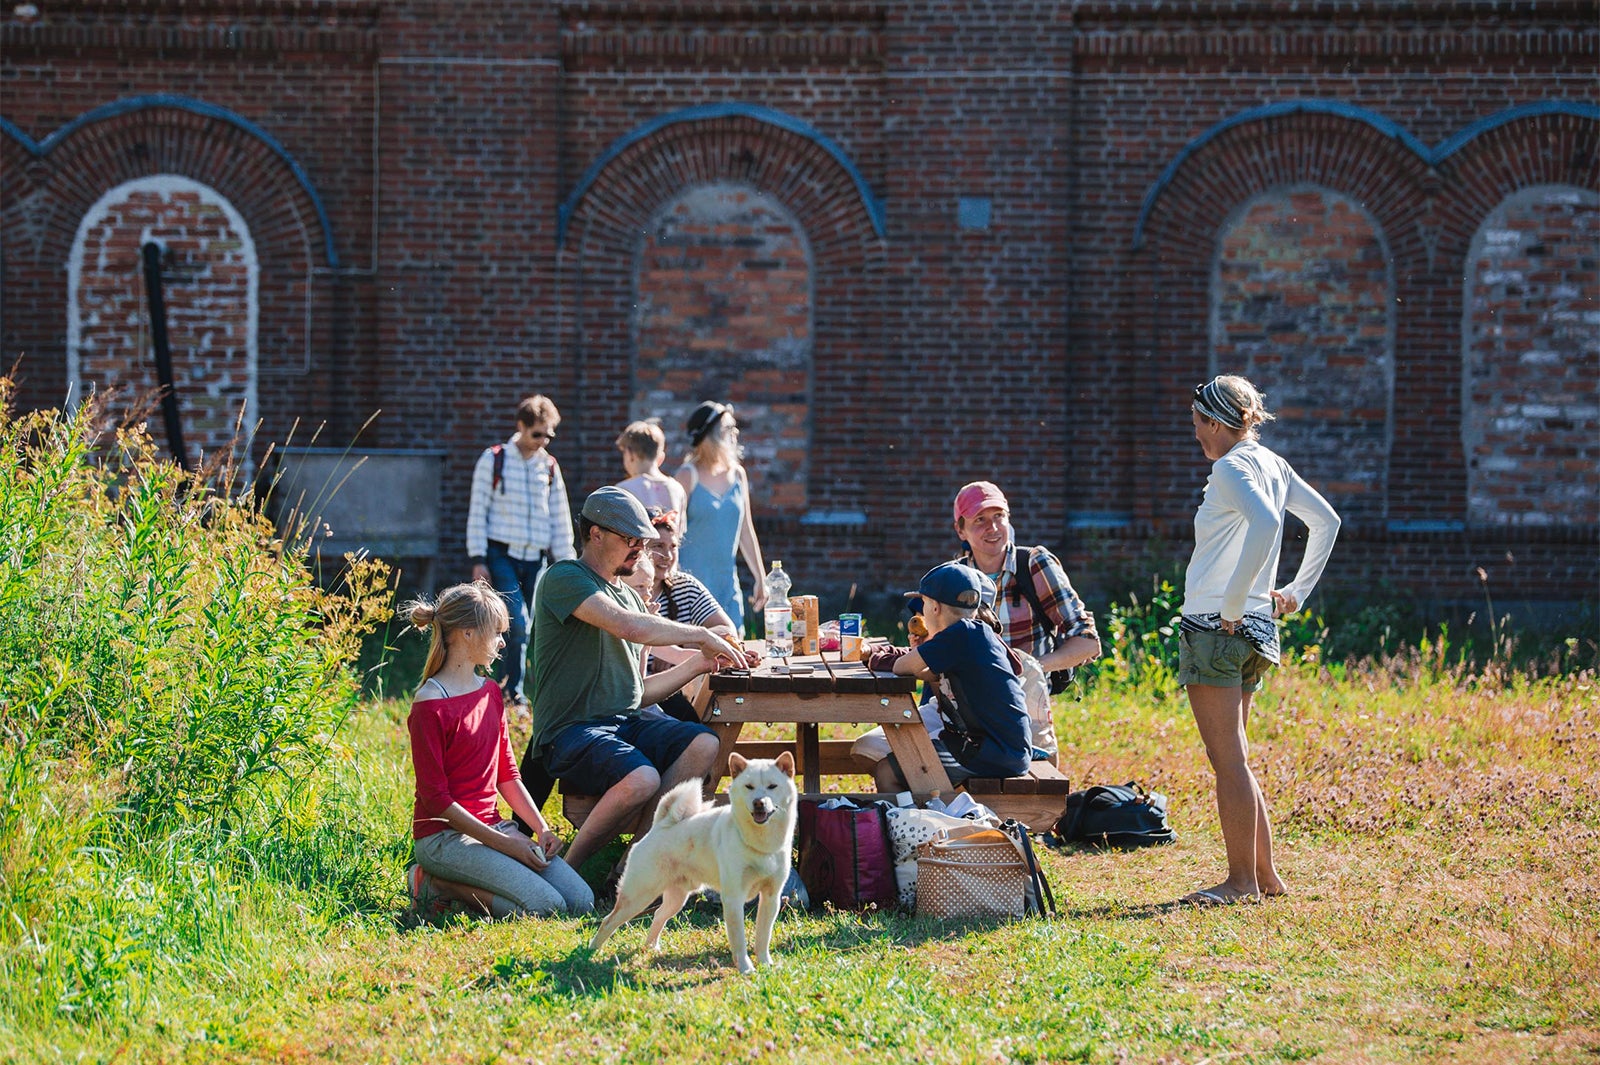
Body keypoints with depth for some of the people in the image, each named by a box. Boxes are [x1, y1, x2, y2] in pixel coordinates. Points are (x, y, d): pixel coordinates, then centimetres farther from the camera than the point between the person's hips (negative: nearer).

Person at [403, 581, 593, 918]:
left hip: (492, 825, 9)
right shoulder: (430, 705, -13)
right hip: (446, 836, -9)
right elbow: (434, 796, -15)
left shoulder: (490, 692, 13)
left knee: (581, 901, -8)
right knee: (546, 906, -24)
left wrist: (541, 829, 2)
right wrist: (502, 843, -18)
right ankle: (438, 884, -6)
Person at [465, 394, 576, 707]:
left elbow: (560, 519, 15)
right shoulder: (494, 459, 1)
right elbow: (477, 511, 1)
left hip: (535, 560, 4)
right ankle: (513, 692, -6)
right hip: (501, 555, -4)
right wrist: (478, 560, -5)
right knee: (518, 624, -16)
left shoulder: (549, 466, 11)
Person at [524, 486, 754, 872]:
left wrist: (700, 664, 10)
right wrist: (703, 636, -12)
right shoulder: (564, 579, -5)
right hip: (571, 730, -8)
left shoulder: (630, 597, 22)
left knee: (704, 745, -20)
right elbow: (628, 627, -21)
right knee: (641, 780, -35)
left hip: (625, 724, 8)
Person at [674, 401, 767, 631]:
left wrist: (760, 579, 17)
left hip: (728, 584, 6)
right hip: (693, 582, -6)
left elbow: (746, 533, 17)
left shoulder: (737, 474, 10)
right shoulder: (688, 476, -7)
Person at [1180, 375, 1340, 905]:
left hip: (1217, 627, -9)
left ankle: (1242, 881, -2)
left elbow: (1265, 524, -30)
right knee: (1231, 758, 16)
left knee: (1228, 760, -5)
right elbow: (1326, 520, 20)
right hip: (1255, 630, 9)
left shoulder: (1231, 469, -13)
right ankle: (1266, 875, 18)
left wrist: (1232, 602, -24)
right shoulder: (1272, 464, 14)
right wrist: (1297, 592, 19)